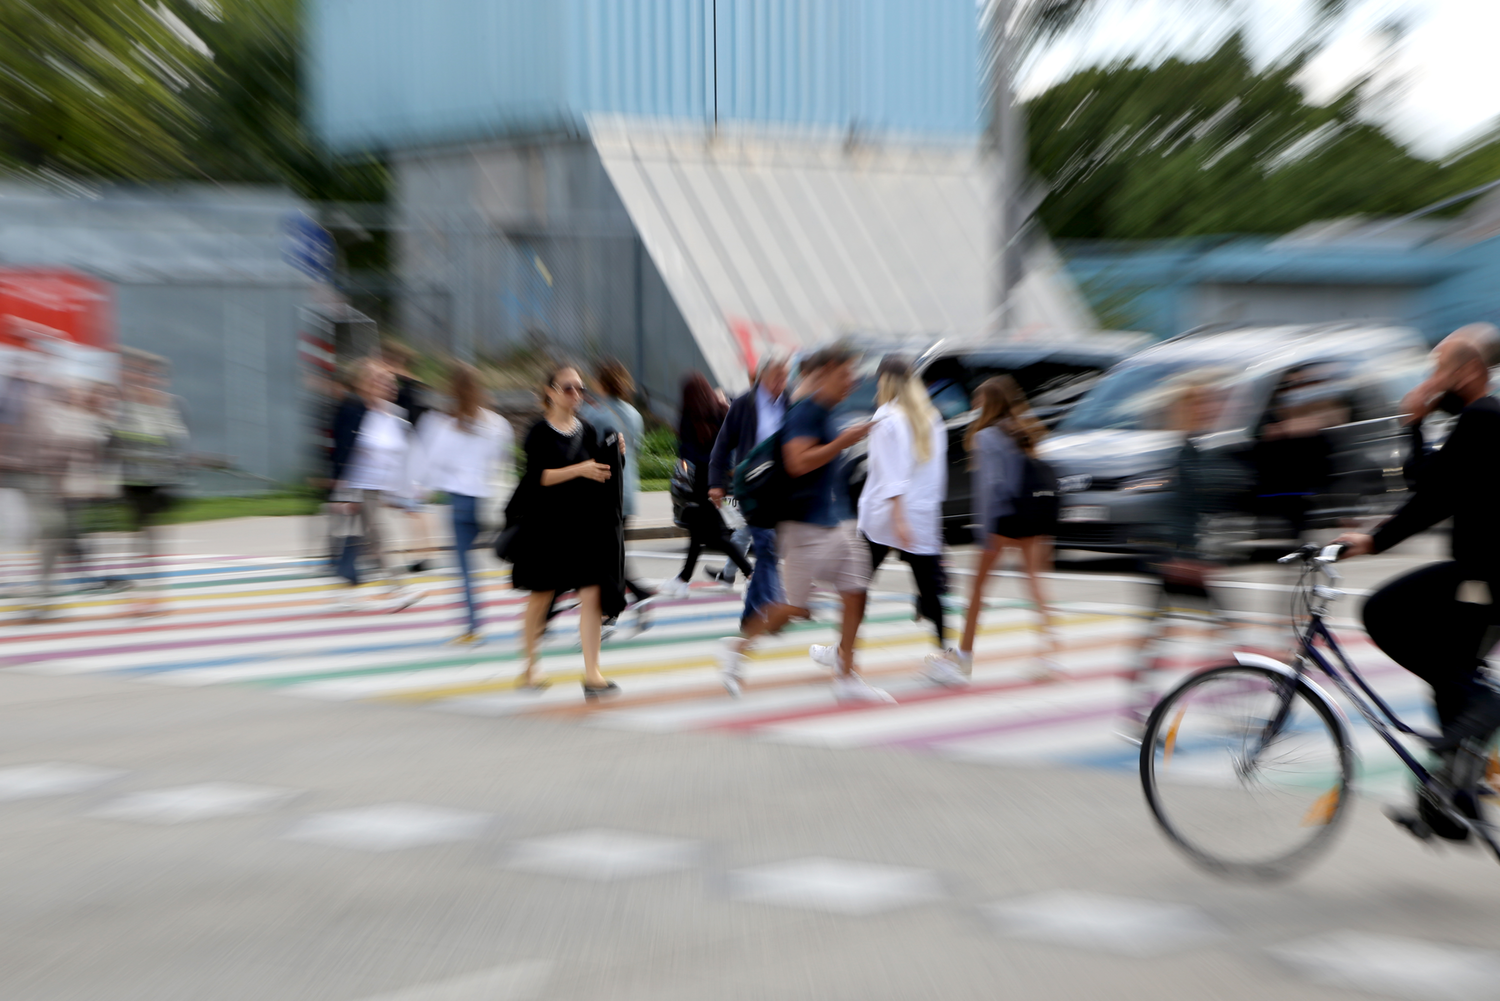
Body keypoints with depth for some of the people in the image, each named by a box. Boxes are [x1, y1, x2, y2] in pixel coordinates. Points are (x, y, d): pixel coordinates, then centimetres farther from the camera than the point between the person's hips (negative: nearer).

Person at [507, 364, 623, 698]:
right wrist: (579, 470, -24)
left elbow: (599, 475, 10)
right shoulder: (540, 432, -4)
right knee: (541, 596, 10)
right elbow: (539, 477, -15)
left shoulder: (588, 431, 9)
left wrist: (613, 453, -6)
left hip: (586, 520, 3)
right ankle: (530, 670, 28)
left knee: (592, 594, -8)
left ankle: (592, 674, -5)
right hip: (547, 523, -3)